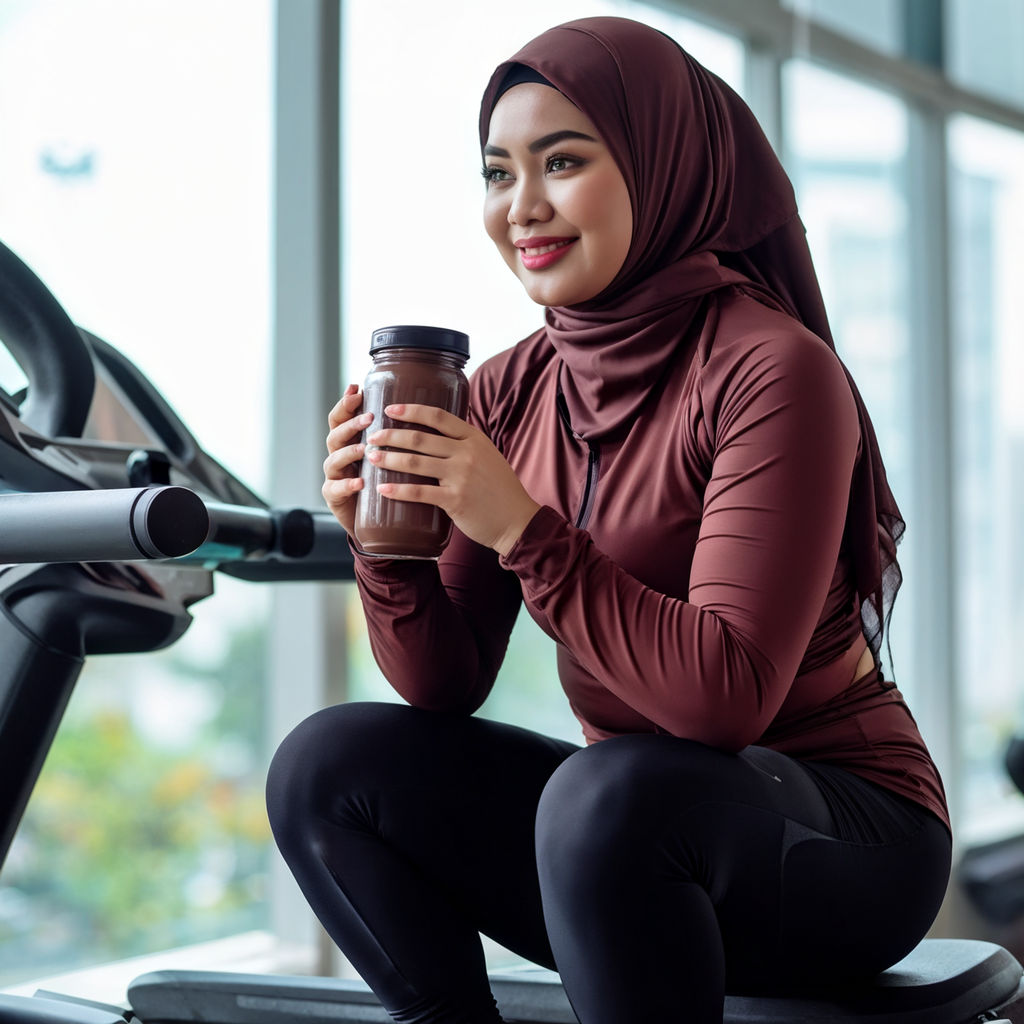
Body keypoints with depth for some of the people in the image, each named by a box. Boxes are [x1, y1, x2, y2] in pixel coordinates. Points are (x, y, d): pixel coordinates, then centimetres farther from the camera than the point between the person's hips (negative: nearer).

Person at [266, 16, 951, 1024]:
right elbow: (445, 686, 2)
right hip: (631, 822, 6)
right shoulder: (506, 393, 2)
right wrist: (387, 546, -16)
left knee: (602, 793, -36)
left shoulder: (773, 371, -17)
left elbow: (730, 695, -25)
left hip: (843, 835, -6)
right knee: (324, 767, -10)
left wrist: (525, 530, -28)